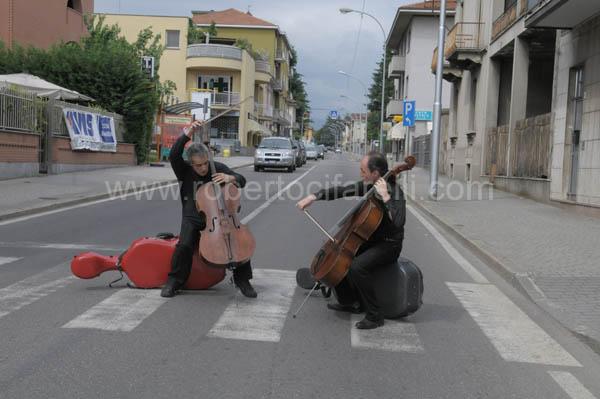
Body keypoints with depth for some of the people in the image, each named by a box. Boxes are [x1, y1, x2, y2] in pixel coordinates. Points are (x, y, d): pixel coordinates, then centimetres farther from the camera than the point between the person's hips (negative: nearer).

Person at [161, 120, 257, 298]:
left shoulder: (218, 168, 0)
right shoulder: (184, 170, -3)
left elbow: (242, 180, 2)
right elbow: (173, 155, -23)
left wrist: (230, 178, -21)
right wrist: (187, 134, -31)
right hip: (193, 219, -1)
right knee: (184, 245, -28)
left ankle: (242, 279, 0)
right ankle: (173, 282, -6)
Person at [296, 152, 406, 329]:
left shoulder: (395, 191, -22)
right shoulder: (368, 185, 0)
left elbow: (398, 222, -37)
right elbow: (342, 191, 6)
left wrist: (385, 197, -37)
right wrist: (314, 196, -3)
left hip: (388, 245, -9)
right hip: (370, 239, 9)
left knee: (357, 267, -30)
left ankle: (374, 316, -16)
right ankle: (350, 302, 21)